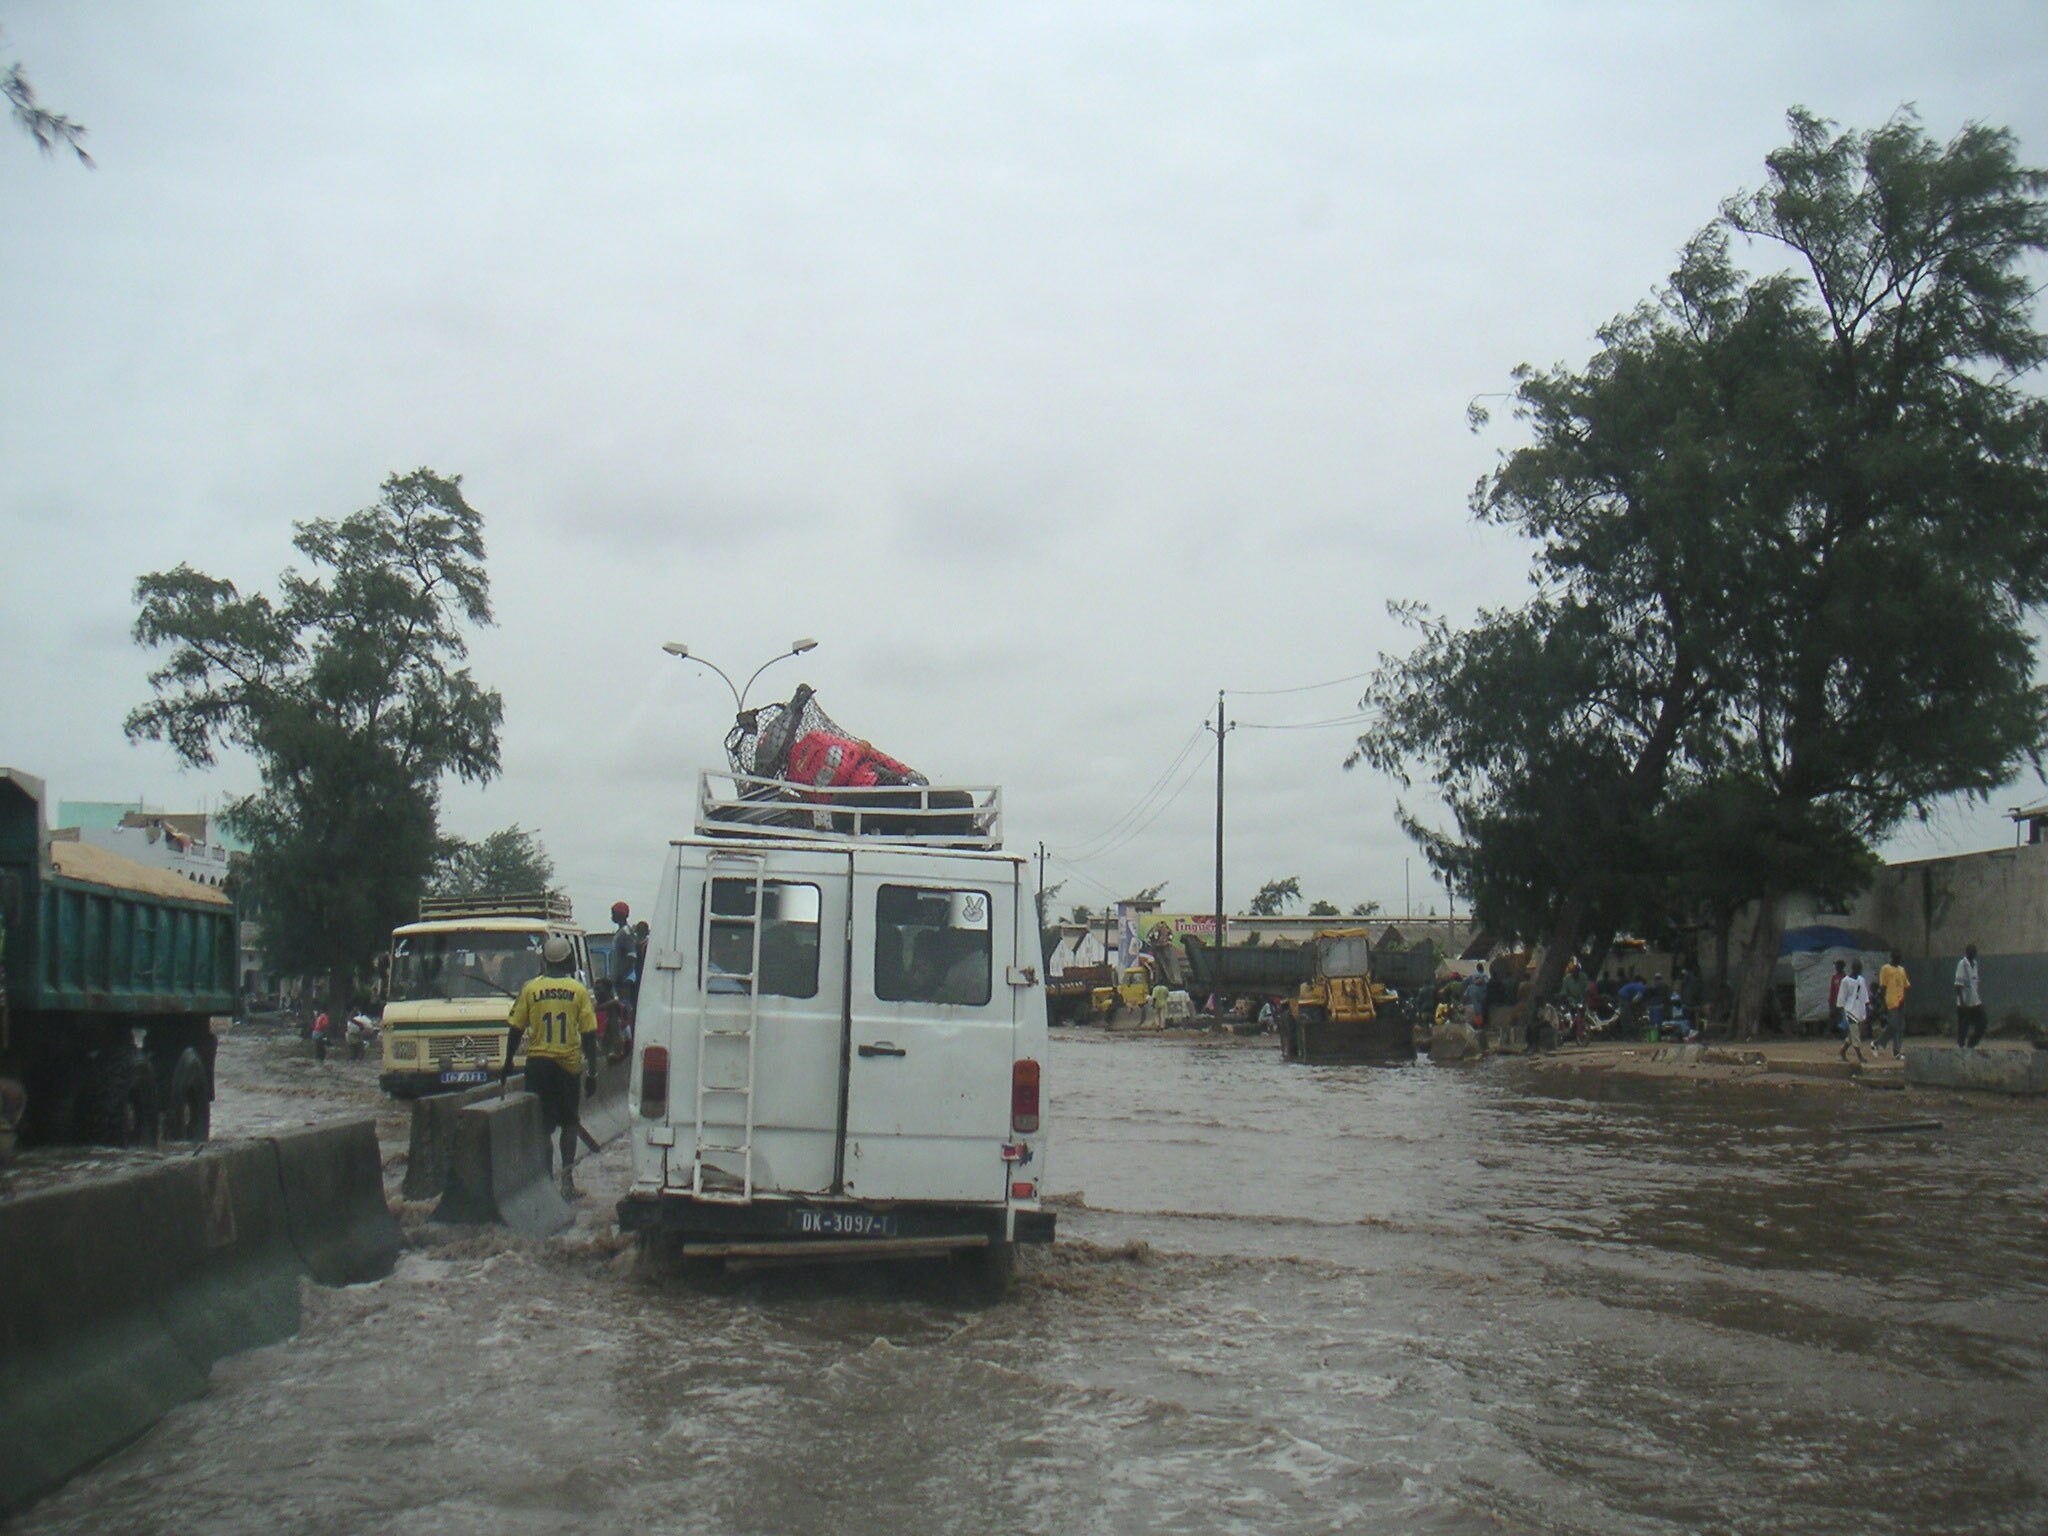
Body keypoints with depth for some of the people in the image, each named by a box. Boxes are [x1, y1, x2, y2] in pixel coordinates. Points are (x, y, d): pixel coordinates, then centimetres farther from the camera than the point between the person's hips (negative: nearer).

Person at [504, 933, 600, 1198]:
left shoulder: (530, 989, -2)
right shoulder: (579, 991, -3)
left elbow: (516, 1030, 2)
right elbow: (589, 1035, -3)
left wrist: (508, 1063, 14)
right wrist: (592, 1072, 3)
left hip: (537, 1063, 0)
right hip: (568, 1064, 0)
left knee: (541, 1124, 6)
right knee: (569, 1123, 11)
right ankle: (567, 1175, 2)